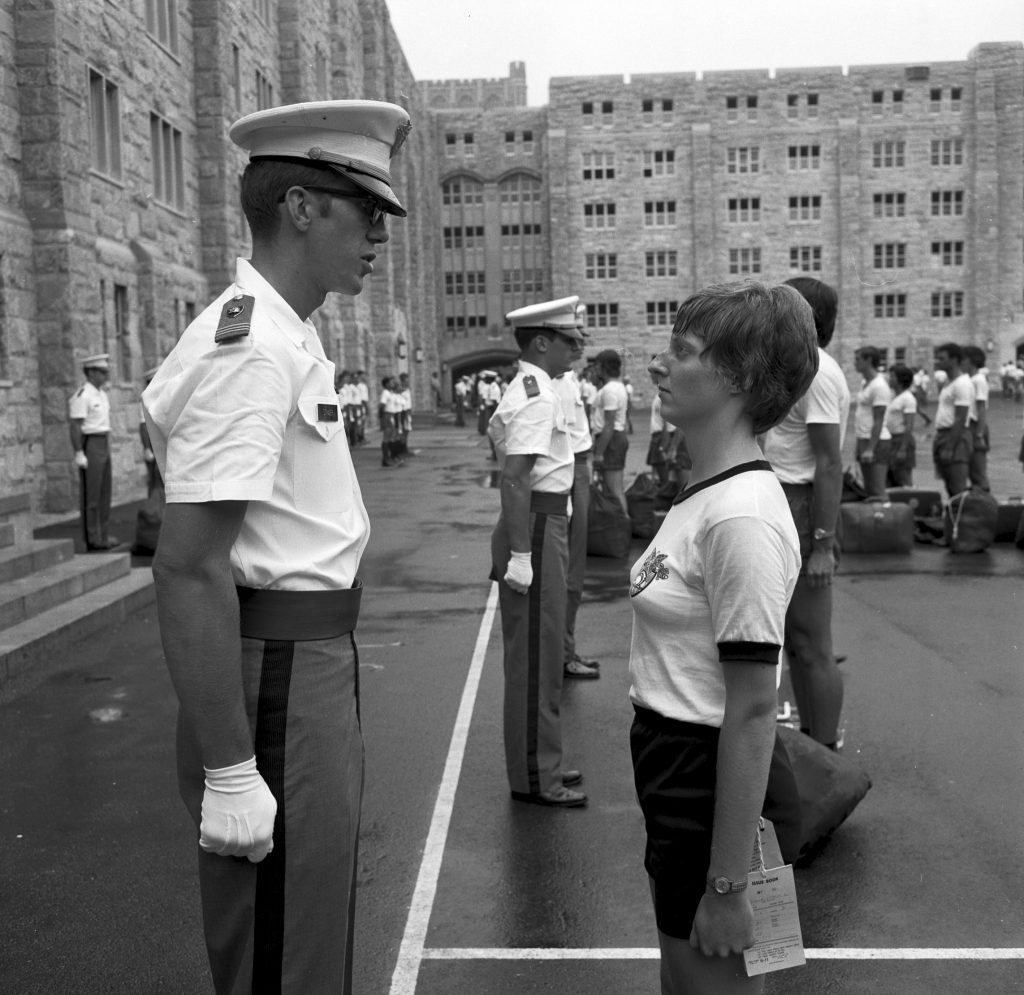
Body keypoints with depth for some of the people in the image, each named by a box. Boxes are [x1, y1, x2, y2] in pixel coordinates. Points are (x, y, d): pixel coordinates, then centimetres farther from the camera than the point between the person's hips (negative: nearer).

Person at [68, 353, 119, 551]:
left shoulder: (101, 394, 15)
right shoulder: (82, 396, -14)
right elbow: (75, 426, -18)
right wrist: (79, 453, -23)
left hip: (104, 445, 9)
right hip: (89, 446, -9)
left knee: (105, 492, 11)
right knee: (91, 495, -5)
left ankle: (103, 536, 18)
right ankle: (92, 540, -1)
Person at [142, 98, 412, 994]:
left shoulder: (285, 338, 11)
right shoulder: (251, 350, -19)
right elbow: (190, 569, -25)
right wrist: (228, 772, -24)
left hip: (317, 660, 10)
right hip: (276, 677, -10)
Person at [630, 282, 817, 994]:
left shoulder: (742, 517, -24)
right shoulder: (706, 493, 5)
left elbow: (752, 710, -23)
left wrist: (727, 883, -19)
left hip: (709, 788, -9)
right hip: (674, 774, 9)